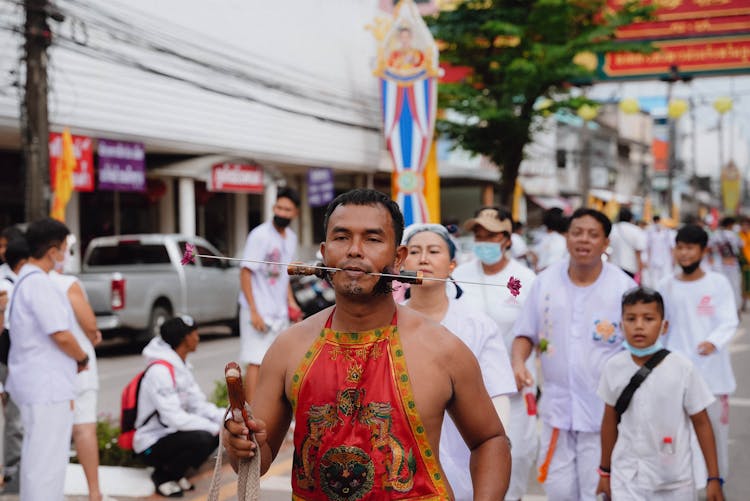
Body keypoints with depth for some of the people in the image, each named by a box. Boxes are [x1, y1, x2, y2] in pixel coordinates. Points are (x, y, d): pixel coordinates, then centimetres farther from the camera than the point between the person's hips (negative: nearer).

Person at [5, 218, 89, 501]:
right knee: (47, 460, -4)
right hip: (47, 385, -10)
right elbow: (61, 335, -22)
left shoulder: (25, 280, 13)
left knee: (35, 455, 19)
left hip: (33, 382, 10)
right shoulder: (39, 284, -18)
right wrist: (82, 359, -4)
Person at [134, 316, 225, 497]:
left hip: (170, 434, 10)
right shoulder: (160, 371, -21)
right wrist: (213, 427, -23)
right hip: (151, 446, -10)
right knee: (201, 438, -32)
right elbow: (174, 418, -27)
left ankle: (175, 472, 7)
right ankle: (163, 476, -8)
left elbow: (199, 404, 8)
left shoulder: (182, 366, 10)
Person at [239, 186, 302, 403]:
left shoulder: (291, 238, 11)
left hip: (279, 312, 8)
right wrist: (254, 311, -19)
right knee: (256, 362, -10)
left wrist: (290, 301, 10)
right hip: (259, 311, -8)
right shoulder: (260, 235, -13)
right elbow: (245, 273, -15)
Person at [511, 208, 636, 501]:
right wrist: (518, 361, -10)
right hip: (557, 406, 3)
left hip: (605, 410, -3)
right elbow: (526, 333, 10)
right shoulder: (545, 281, 2)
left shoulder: (623, 287, -7)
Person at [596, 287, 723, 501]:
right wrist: (605, 471, 14)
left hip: (675, 479, 0)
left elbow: (701, 423, -4)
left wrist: (714, 478, -3)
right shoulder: (614, 368, -5)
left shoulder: (682, 369, -11)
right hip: (627, 480, 1)